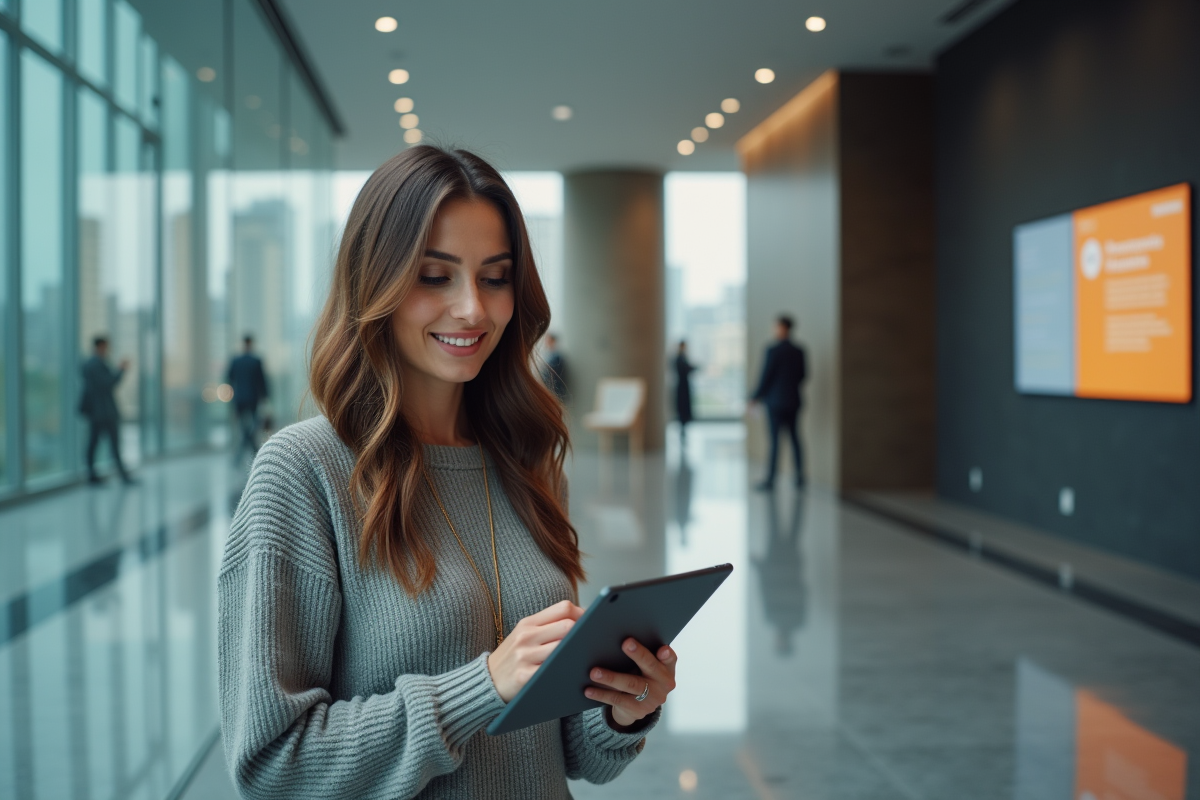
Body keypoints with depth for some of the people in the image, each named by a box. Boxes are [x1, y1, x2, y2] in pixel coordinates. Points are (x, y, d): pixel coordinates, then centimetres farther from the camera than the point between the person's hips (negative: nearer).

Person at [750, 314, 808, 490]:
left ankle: (770, 480, -1)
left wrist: (755, 398, -2)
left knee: (774, 441, -4)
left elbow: (765, 377, -12)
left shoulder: (773, 351, -14)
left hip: (775, 401, -6)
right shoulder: (799, 351, 3)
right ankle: (800, 477, 12)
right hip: (794, 400, 6)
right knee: (795, 439, 10)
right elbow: (803, 375, 10)